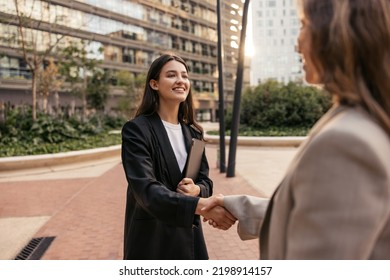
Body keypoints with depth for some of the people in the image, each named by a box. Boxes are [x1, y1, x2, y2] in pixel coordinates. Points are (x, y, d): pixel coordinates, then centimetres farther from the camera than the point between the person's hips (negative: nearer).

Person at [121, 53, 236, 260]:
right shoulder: (137, 129, -13)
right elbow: (144, 188, -24)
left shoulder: (193, 132, 6)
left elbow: (205, 180, 8)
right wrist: (199, 205, -37)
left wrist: (196, 189, -16)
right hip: (152, 240, -5)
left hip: (189, 236, 6)